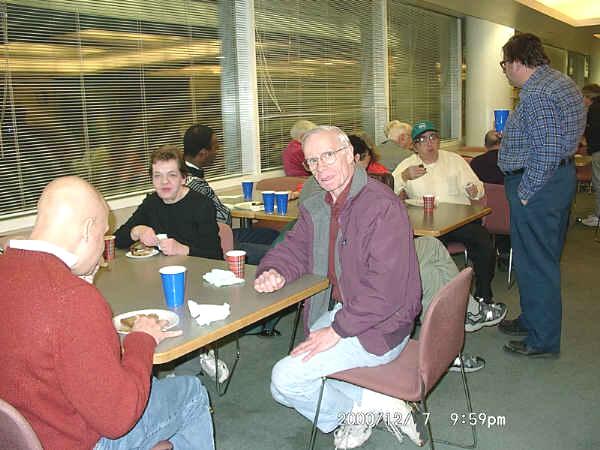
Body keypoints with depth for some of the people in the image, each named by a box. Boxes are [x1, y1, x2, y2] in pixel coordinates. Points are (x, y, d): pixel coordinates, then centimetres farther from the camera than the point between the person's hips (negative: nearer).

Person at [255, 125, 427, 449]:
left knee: (285, 380, -14)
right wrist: (273, 272, -9)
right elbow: (293, 249, 15)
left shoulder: (382, 207, -21)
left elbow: (385, 287, -26)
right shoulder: (315, 207, 7)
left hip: (378, 328, -9)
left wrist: (338, 330, -24)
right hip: (339, 310, 9)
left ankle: (365, 405, 4)